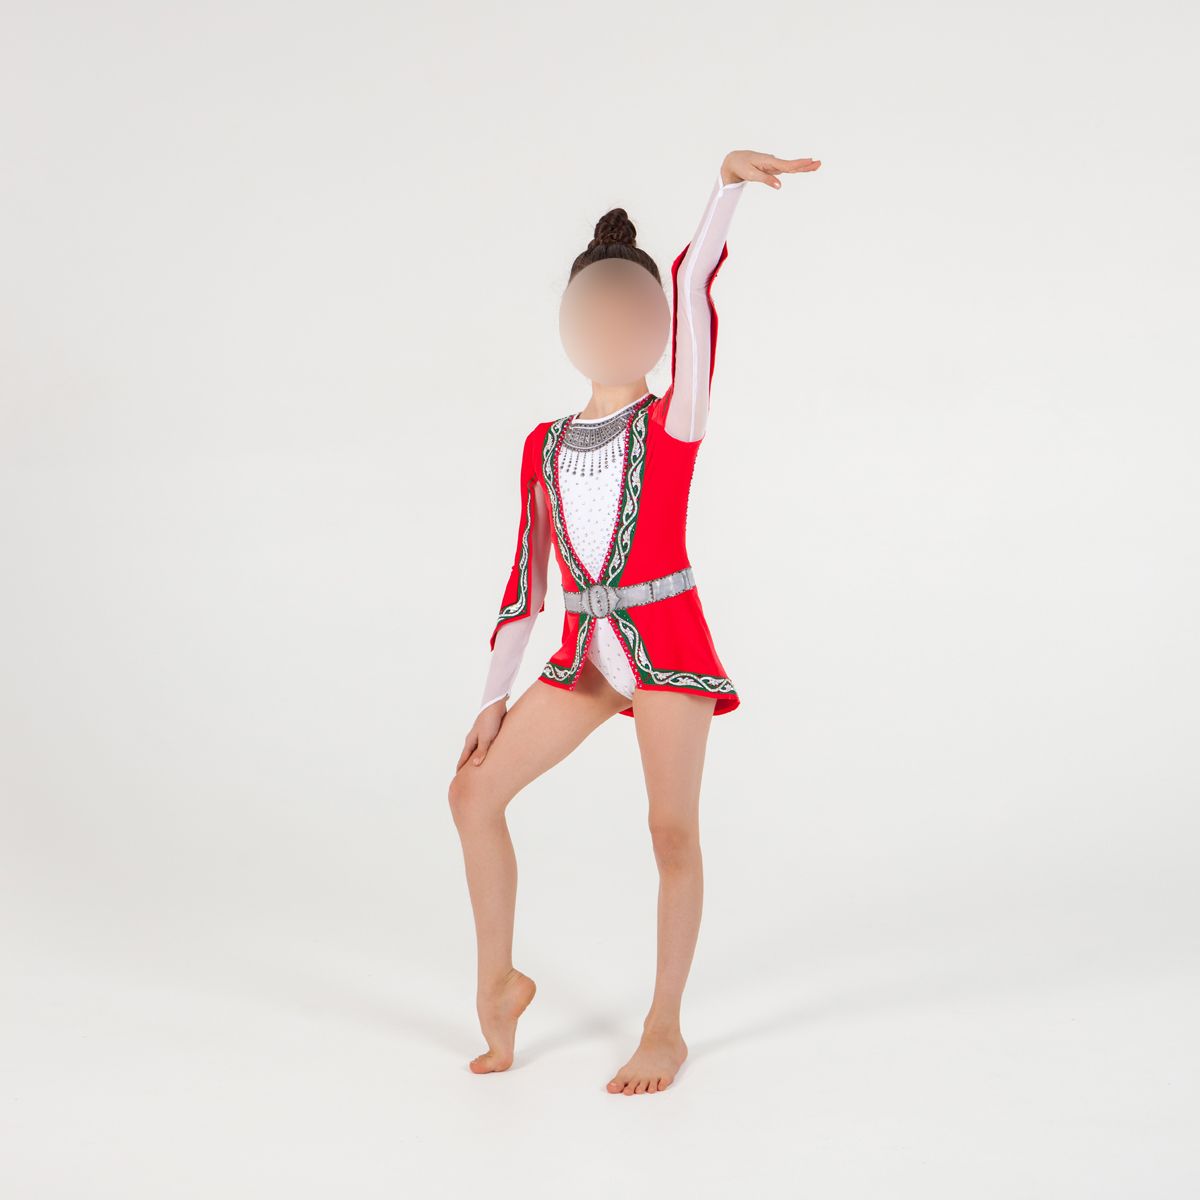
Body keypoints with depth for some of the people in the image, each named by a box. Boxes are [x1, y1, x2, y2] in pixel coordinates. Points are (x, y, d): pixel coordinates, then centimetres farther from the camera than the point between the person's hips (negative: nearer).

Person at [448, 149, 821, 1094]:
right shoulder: (545, 446, 11)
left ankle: (665, 1028, 12)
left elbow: (693, 287, -16)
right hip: (588, 653, 5)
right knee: (475, 788, 1)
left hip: (668, 640, -5)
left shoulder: (674, 421, -1)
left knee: (672, 829, -3)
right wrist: (494, 695, 10)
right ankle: (499, 981, 16)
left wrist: (729, 181, -27)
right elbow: (526, 577, 12)